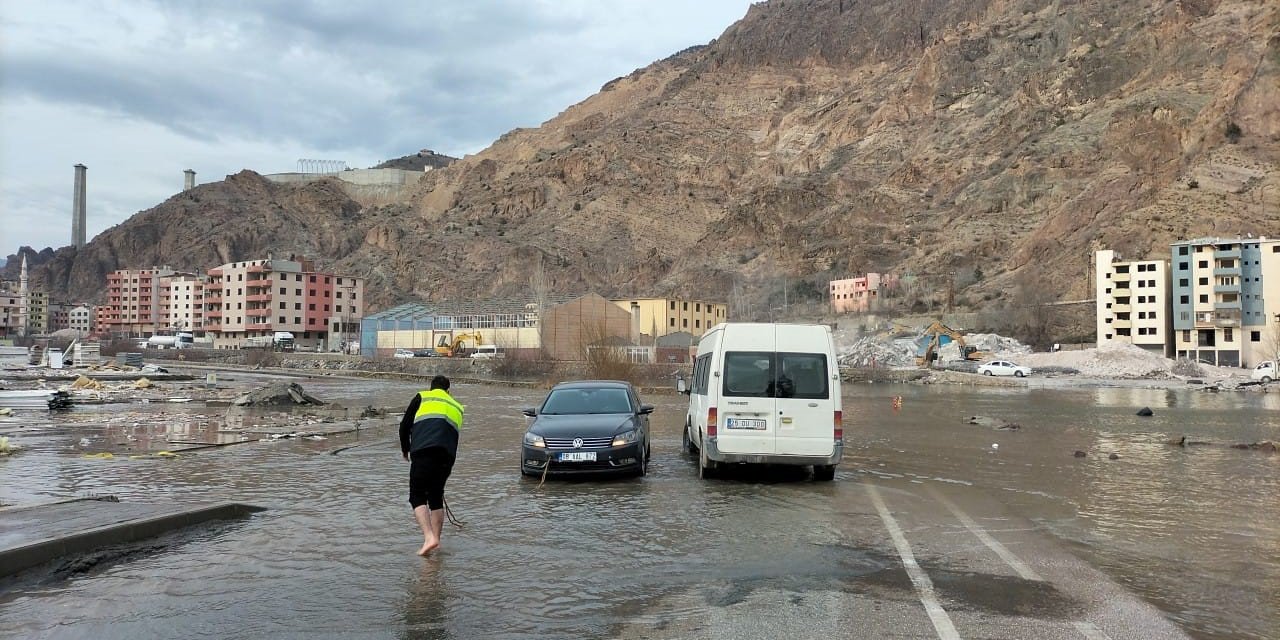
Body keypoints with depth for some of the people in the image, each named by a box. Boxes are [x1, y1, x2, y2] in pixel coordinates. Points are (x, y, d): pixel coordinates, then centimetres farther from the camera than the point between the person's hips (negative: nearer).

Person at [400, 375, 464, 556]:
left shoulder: (422, 397, 18)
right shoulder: (457, 407, 29)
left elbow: (404, 426, 13)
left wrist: (405, 449, 30)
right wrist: (448, 467, 39)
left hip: (423, 451, -4)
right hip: (447, 456, 4)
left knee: (417, 497, 1)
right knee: (436, 497, 18)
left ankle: (429, 537, -15)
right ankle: (436, 540, 15)